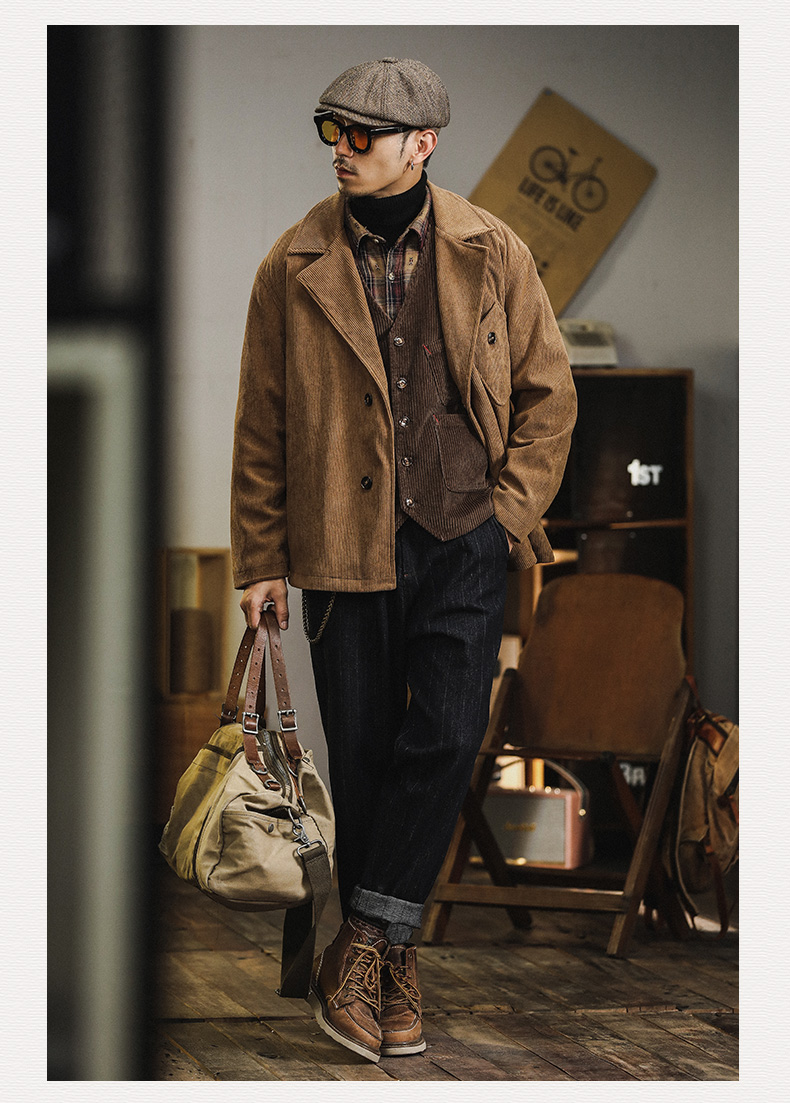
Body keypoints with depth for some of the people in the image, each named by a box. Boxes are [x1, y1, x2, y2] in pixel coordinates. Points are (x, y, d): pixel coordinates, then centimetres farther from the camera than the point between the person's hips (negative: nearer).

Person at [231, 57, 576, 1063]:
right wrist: (260, 558, 4)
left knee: (446, 736, -10)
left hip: (463, 538, 0)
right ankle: (389, 958, 18)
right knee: (362, 750, 5)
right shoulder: (295, 266, 0)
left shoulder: (491, 253, 1)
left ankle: (364, 942, 0)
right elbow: (261, 423, 5)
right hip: (344, 544, 0)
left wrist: (514, 508, 0)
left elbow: (547, 388, 10)